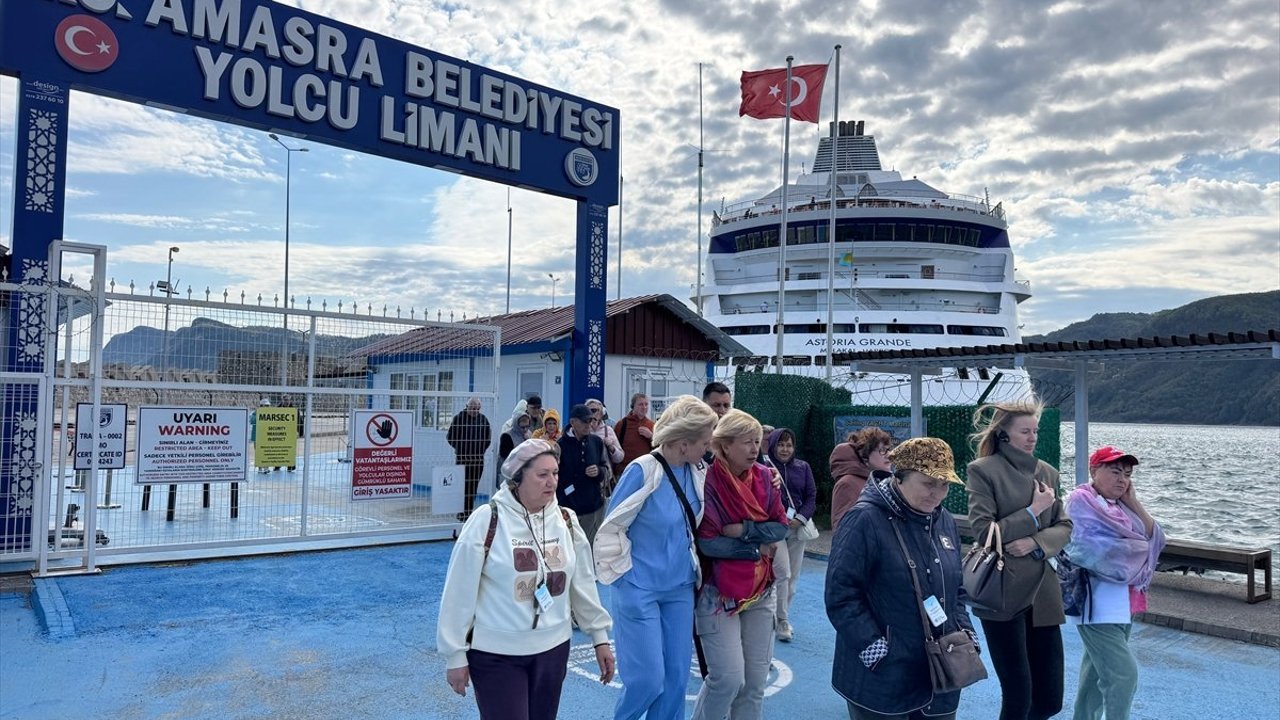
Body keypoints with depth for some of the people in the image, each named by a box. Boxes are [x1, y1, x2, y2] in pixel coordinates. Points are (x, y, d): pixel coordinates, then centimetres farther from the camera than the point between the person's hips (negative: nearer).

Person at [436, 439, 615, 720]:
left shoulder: (566, 521, 1)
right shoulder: (486, 521, -15)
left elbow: (583, 583, 10)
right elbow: (460, 593, -10)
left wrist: (600, 636, 10)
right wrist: (455, 654, -7)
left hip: (553, 649, 5)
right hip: (495, 653, -5)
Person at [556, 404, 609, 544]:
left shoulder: (597, 442, 6)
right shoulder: (561, 445, -7)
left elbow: (605, 469, 15)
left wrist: (598, 471, -8)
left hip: (595, 508, 4)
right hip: (569, 510, -4)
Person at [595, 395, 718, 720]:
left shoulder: (699, 472, -1)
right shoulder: (642, 470, -18)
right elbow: (611, 528, -12)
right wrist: (624, 573, -8)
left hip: (680, 588, 6)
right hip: (640, 588, -5)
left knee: (676, 678, 10)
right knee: (648, 679, -1)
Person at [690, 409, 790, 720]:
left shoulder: (764, 477, 4)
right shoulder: (708, 481, -13)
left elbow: (780, 526, 2)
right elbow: (707, 542, -18)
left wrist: (744, 530, -15)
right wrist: (758, 548, -11)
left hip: (761, 590, 5)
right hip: (718, 592, -5)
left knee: (756, 680, 9)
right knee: (728, 679, -7)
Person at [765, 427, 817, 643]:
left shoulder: (803, 467, 8)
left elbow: (811, 497, 9)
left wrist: (800, 518, -6)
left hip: (798, 527, 5)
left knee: (793, 576, 9)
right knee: (783, 573, -11)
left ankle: (782, 617, 23)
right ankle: (782, 621, 1)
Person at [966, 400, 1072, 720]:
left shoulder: (1046, 472, 12)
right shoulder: (983, 470, -7)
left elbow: (1065, 527, 9)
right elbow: (982, 531, -13)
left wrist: (1035, 543, -10)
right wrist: (1033, 512, -12)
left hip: (1042, 592, 6)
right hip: (1001, 594, -6)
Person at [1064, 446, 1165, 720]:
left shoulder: (1122, 506, 13)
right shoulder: (1081, 501, -10)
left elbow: (1155, 539, 5)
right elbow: (1086, 552, -17)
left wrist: (1133, 502, -1)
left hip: (1124, 602, 8)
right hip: (1098, 602, -8)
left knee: (1097, 671, 16)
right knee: (1124, 674, -13)